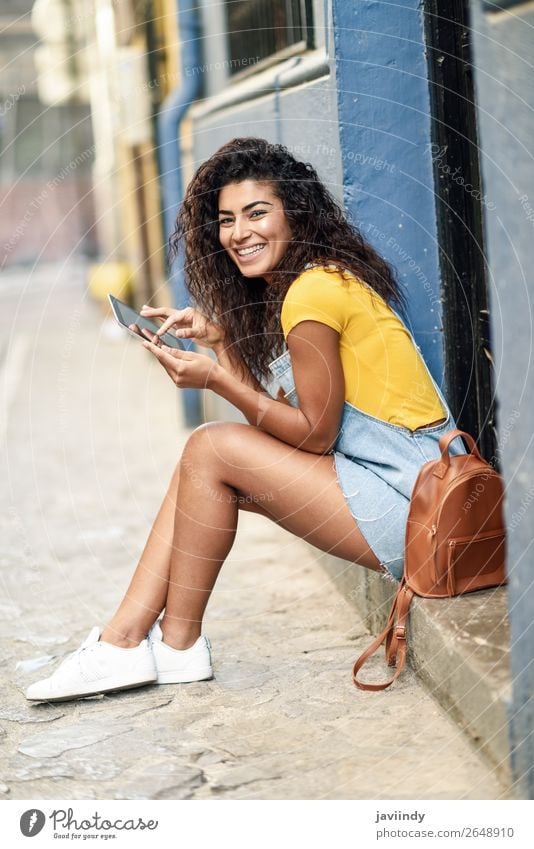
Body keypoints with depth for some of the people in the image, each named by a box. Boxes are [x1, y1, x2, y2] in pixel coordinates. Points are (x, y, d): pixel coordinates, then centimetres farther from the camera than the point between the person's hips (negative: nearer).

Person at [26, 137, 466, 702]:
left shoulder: (314, 291, -16)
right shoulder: (289, 288, 14)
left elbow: (314, 434, -13)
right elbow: (277, 422, 11)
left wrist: (216, 379, -11)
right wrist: (220, 340, 3)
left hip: (406, 504, -10)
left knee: (211, 450, -11)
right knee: (204, 461, 6)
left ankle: (179, 644, 4)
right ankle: (124, 641, 2)